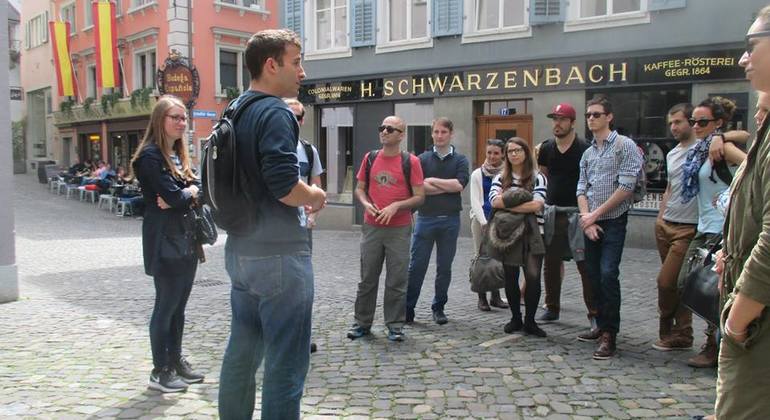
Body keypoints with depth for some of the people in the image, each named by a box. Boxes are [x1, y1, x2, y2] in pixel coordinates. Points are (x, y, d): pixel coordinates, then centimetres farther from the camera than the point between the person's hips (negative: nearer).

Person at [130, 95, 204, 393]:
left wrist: (181, 195, -14)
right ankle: (160, 372, 10)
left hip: (186, 240, 8)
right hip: (165, 242, -8)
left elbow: (197, 187, 6)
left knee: (178, 306, 14)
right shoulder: (150, 155, -11)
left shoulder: (179, 154, 15)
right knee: (166, 306, -1)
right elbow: (172, 194, -21)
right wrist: (189, 192, -1)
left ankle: (176, 362, 25)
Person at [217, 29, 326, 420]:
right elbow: (285, 186, -26)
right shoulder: (275, 112, -15)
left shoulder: (234, 111, 13)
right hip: (278, 253, -9)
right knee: (285, 362, 1)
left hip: (241, 250, 9)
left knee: (242, 351, 18)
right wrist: (315, 196, -6)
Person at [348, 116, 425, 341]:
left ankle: (395, 325, 15)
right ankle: (362, 322, 22)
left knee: (397, 280, 4)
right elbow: (359, 189, 14)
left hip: (399, 229, -3)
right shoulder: (370, 158, 7)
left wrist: (395, 206, -17)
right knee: (367, 278, 10)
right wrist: (366, 203, -7)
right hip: (371, 228, 3)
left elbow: (419, 197, -4)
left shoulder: (411, 162, -4)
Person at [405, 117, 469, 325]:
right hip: (425, 218, -1)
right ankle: (408, 307, 9)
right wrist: (447, 187, -10)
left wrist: (432, 181, -7)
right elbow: (417, 187, -10)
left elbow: (459, 185, -11)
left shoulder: (460, 160, 6)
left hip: (450, 220, 1)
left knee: (444, 267, 9)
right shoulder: (423, 159, 5)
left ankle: (438, 307, 21)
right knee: (417, 265, 0)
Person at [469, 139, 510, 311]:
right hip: (481, 219, -1)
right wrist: (485, 223, -12)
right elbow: (475, 201, -2)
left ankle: (496, 296, 13)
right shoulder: (477, 174, 3)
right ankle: (482, 298, 7)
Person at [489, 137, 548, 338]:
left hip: (532, 233, -2)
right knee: (510, 278, 7)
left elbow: (537, 205, -13)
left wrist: (507, 204, -11)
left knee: (533, 276, -10)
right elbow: (494, 201, -9)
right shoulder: (500, 178, 9)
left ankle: (530, 321, 6)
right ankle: (515, 318, 24)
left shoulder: (538, 178, 3)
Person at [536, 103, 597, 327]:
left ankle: (594, 313, 6)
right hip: (552, 213, 5)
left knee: (585, 264, -2)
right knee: (551, 263, 11)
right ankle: (552, 308, 24)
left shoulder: (584, 149, -7)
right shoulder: (546, 148, 8)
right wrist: (542, 200, 9)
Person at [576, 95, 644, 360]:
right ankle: (602, 325, 23)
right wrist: (586, 219, -6)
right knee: (594, 275, 9)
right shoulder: (587, 153, 16)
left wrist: (595, 214, -10)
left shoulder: (625, 145, -3)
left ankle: (609, 335, -9)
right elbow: (581, 189, 11)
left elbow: (626, 187, -11)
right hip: (591, 223, 6)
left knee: (608, 274, -15)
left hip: (614, 221, -6)